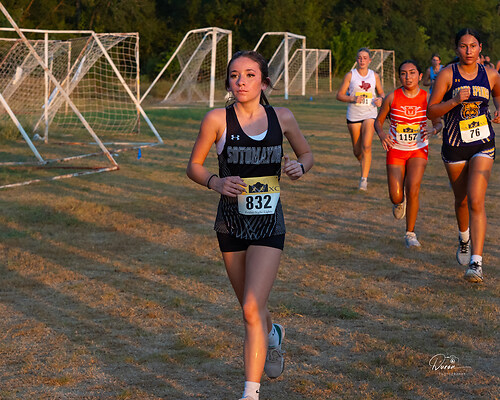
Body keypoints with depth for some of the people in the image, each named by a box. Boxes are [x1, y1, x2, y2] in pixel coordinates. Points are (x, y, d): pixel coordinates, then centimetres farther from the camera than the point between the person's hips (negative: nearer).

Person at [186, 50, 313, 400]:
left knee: (251, 310, -14)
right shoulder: (218, 119, -7)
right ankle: (273, 335, 53)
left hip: (269, 225, -1)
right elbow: (194, 165, 3)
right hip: (231, 223, 2)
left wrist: (300, 167, -9)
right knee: (251, 307, 17)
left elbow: (307, 153, 13)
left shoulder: (282, 118, -3)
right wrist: (216, 182, -17)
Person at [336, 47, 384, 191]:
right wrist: (353, 99, -18)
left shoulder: (375, 76, 6)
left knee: (366, 146, -17)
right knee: (357, 150, 7)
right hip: (353, 115, 0)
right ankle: (363, 164, 41)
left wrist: (380, 99, -6)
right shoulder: (350, 75, 0)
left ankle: (364, 179, -16)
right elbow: (340, 95, 0)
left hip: (370, 115, 0)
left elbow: (381, 93, 18)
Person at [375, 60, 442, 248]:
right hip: (395, 150, 1)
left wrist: (432, 130, -22)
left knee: (413, 189, -21)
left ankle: (410, 233, -3)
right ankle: (400, 202, 37)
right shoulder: (392, 97, -8)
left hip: (418, 150, -1)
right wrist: (381, 134, -18)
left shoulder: (427, 98, -7)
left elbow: (439, 123, 2)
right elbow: (378, 121, 4)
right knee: (396, 197, -5)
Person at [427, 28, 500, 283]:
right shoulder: (447, 75, -9)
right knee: (461, 200, 17)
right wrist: (455, 101, -24)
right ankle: (464, 238, 49)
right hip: (454, 146, 1)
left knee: (476, 201, -15)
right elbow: (430, 111, -9)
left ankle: (476, 263, -19)